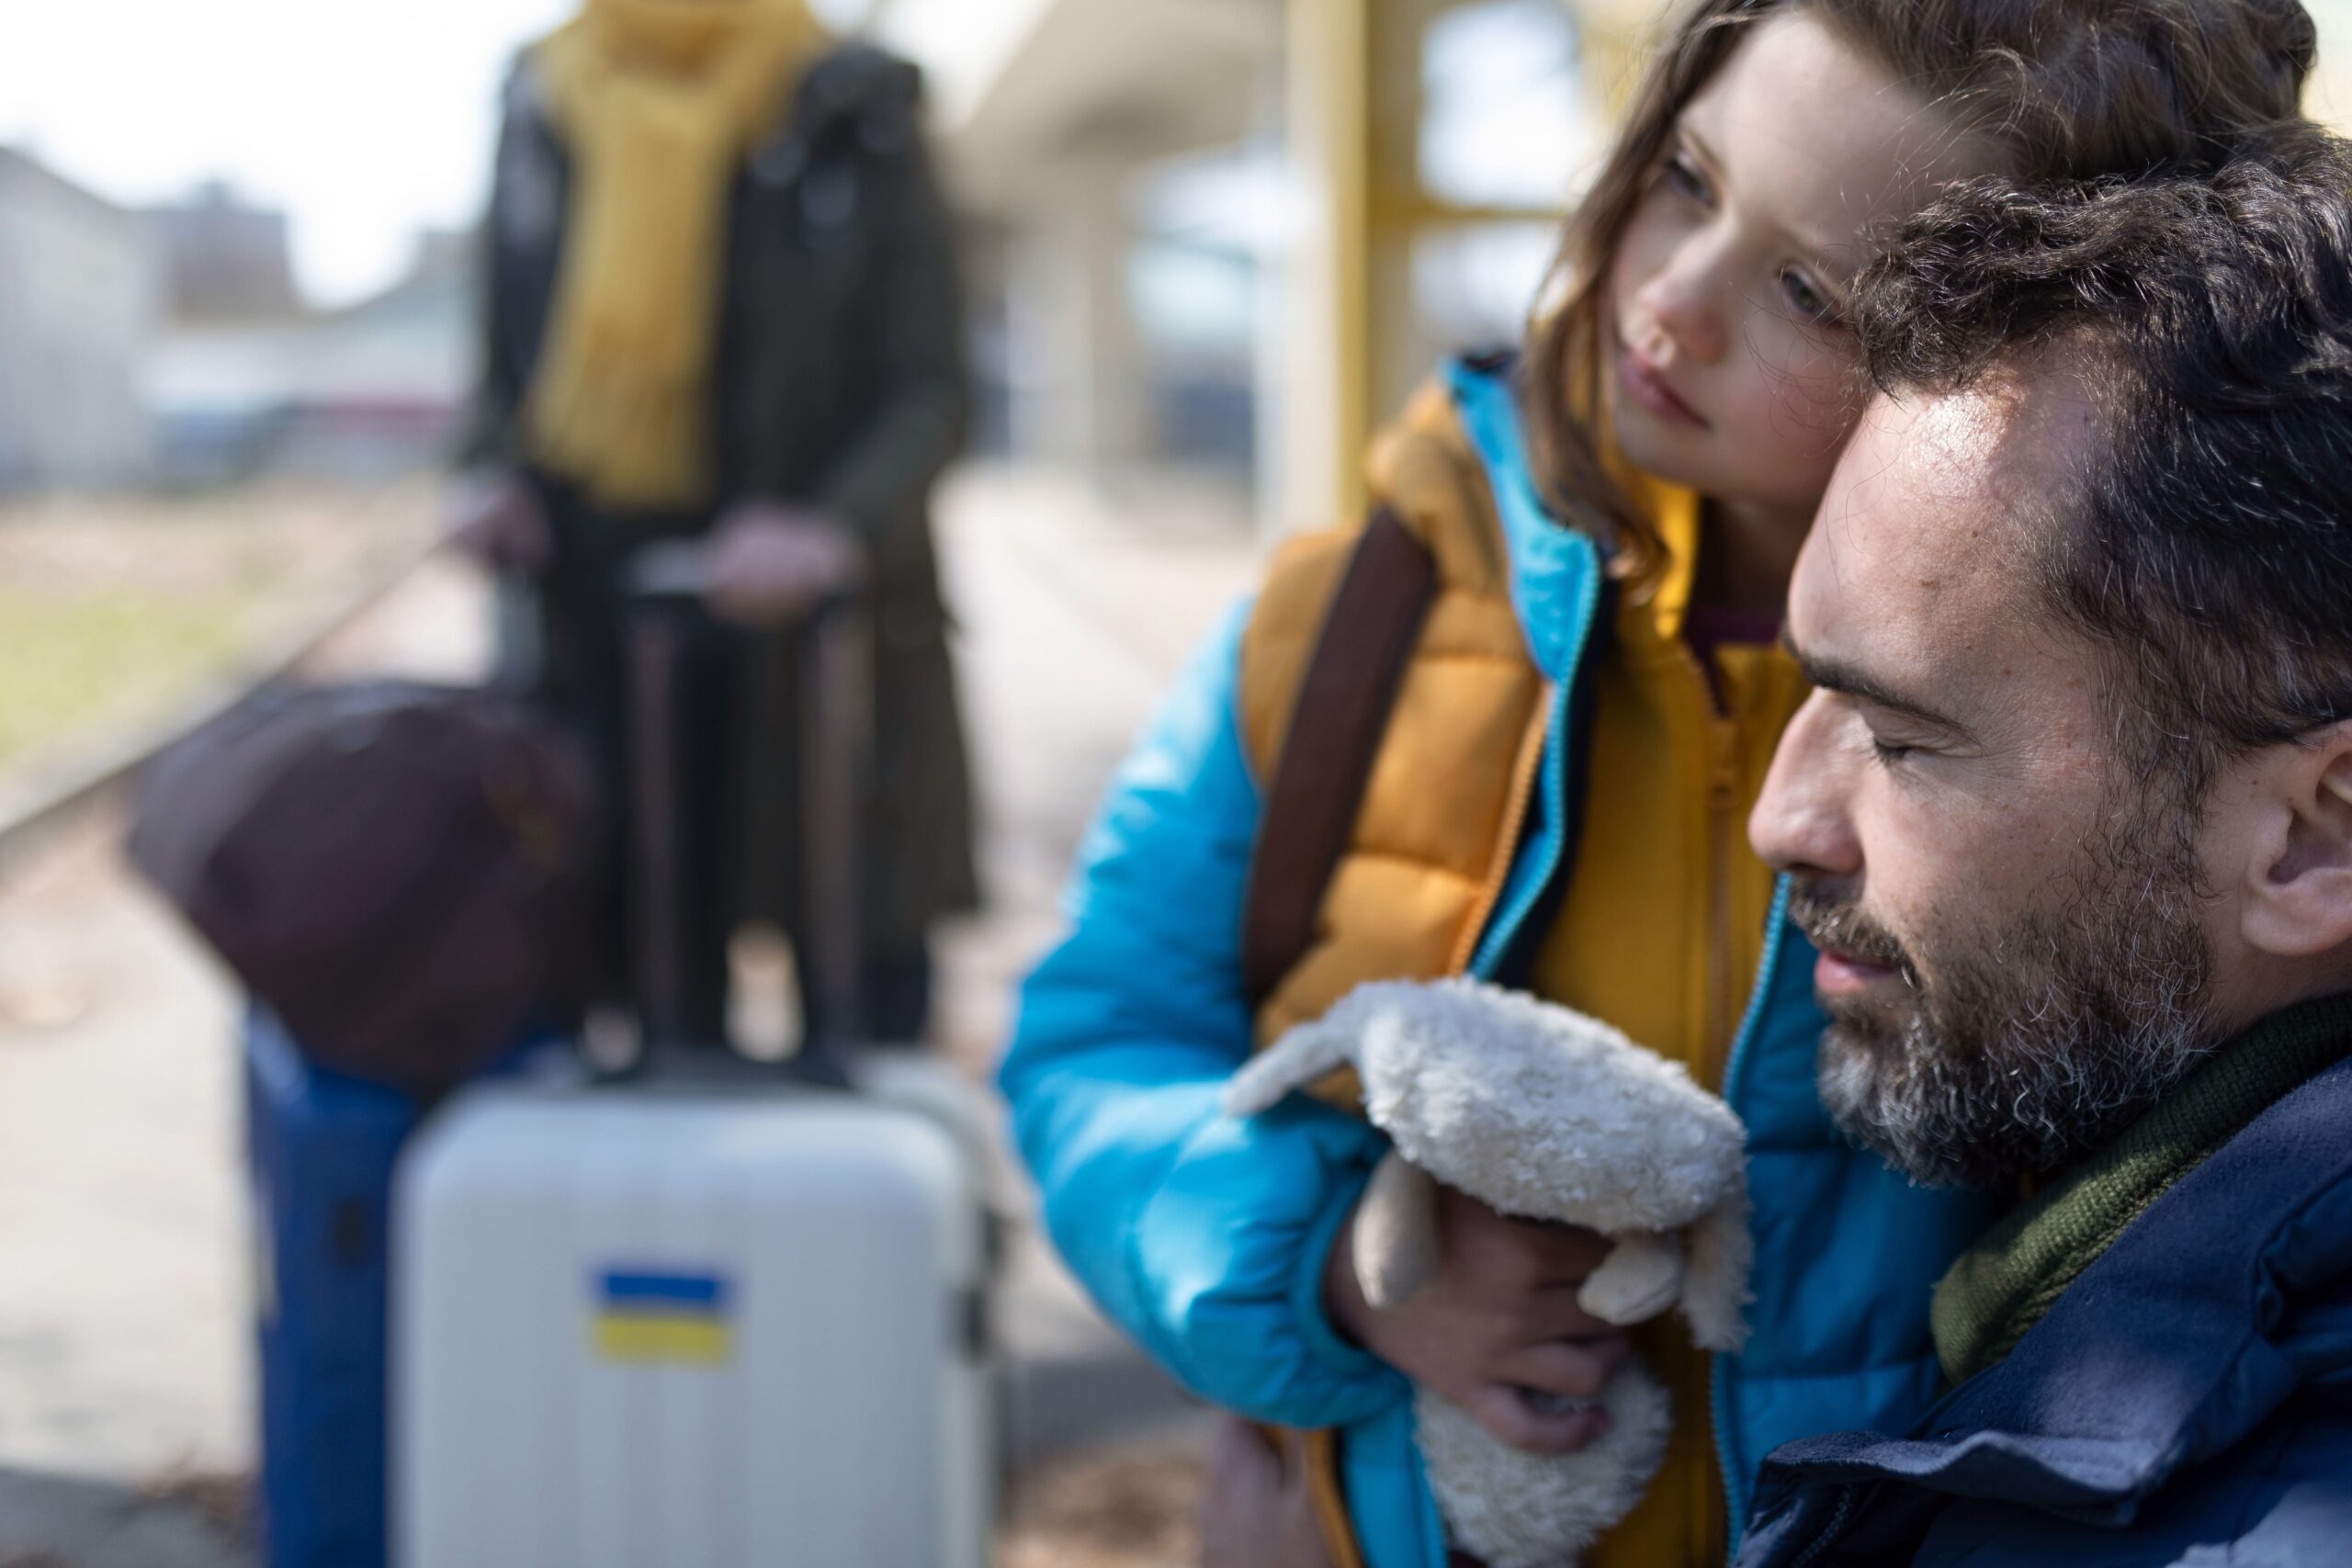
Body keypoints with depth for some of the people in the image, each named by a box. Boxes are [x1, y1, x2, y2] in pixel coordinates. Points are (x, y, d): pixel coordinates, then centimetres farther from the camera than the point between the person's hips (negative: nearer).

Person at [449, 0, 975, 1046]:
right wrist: (493, 472, -2)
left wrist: (838, 528, -23)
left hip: (819, 628, -3)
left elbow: (929, 390, -5)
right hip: (604, 625, 3)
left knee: (863, 991, 0)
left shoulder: (855, 122, -2)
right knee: (665, 995, 8)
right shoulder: (544, 109, 9)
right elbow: (508, 366, 19)